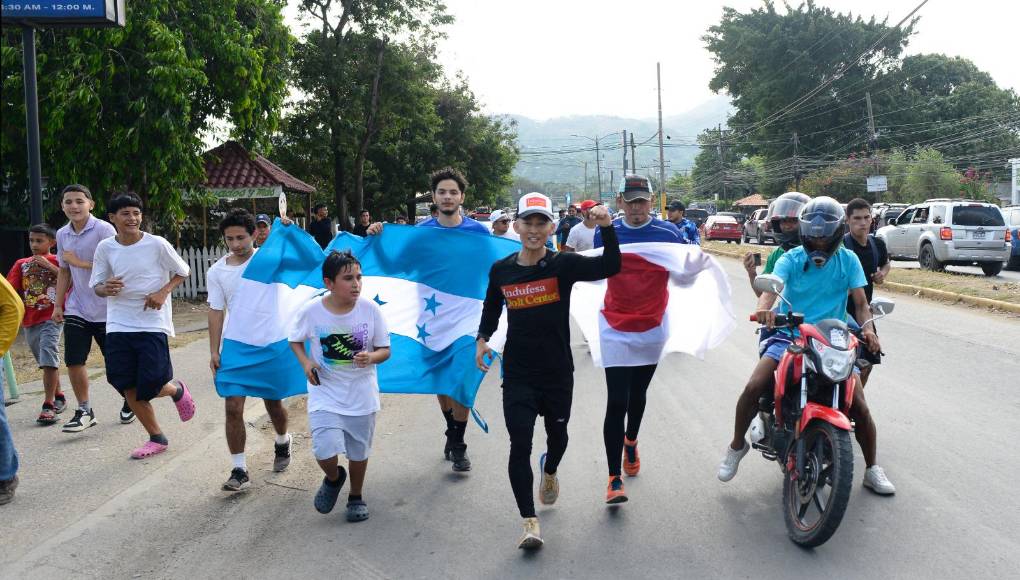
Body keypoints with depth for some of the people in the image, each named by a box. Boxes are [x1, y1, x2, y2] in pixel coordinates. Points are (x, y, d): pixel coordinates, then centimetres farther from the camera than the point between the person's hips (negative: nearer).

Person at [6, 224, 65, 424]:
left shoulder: (56, 261, -2)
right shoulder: (21, 264, 10)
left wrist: (49, 265, -19)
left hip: (51, 318, -5)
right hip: (30, 320, 5)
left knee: (48, 360, -14)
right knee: (47, 362, 17)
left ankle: (48, 406, -13)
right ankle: (58, 396, 31)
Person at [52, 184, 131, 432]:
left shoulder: (104, 230, -12)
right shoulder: (62, 234, 7)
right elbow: (64, 271, 17)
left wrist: (80, 262, -17)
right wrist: (58, 304, 13)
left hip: (106, 309, -5)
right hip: (76, 309, 5)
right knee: (73, 361, 0)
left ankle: (129, 401, 29)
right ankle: (84, 411, 14)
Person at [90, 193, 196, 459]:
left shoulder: (157, 244, -9)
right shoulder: (105, 248, 0)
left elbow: (183, 272, 4)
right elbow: (96, 286, 7)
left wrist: (163, 292, -12)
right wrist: (106, 289, -16)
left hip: (152, 324, -3)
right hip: (118, 325, 4)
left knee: (149, 388, -9)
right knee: (129, 389, 3)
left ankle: (177, 391, 28)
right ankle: (156, 438, 21)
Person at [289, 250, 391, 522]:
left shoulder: (370, 309, -14)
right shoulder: (310, 311, -14)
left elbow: (385, 350, -5)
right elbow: (295, 340, 6)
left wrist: (371, 357, -27)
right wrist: (306, 362, -12)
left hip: (361, 395, 1)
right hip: (325, 394, -1)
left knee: (359, 452, 15)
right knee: (325, 452, -13)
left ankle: (356, 497, 42)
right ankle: (334, 479, 24)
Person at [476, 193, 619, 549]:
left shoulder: (563, 264, -10)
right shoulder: (500, 270, -1)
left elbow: (610, 267, -23)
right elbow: (491, 310, 14)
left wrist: (607, 228, -36)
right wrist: (482, 340, -1)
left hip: (558, 372, 0)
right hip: (518, 374, 0)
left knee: (557, 433, 20)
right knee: (520, 444, -7)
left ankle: (550, 471, 55)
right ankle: (529, 522, 1)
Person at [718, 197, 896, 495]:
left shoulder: (848, 260, 3)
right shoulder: (790, 259, -1)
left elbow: (860, 301, 0)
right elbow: (771, 287, -19)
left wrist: (868, 328, -21)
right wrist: (764, 308, -43)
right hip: (789, 335, -1)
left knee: (859, 407, -8)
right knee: (753, 388, -20)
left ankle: (872, 469, 15)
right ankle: (737, 445, 5)